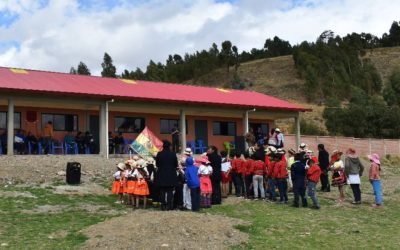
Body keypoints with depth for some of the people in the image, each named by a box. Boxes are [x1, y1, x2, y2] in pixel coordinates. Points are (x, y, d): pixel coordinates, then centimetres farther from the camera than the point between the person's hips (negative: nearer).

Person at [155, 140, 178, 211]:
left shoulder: (159, 154, -6)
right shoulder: (173, 154, -7)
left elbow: (157, 164, 4)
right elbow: (176, 165, 1)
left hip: (161, 175, 1)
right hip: (171, 175, 0)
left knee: (162, 191, 8)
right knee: (170, 191, 6)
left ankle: (163, 206, 7)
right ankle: (169, 206, 2)